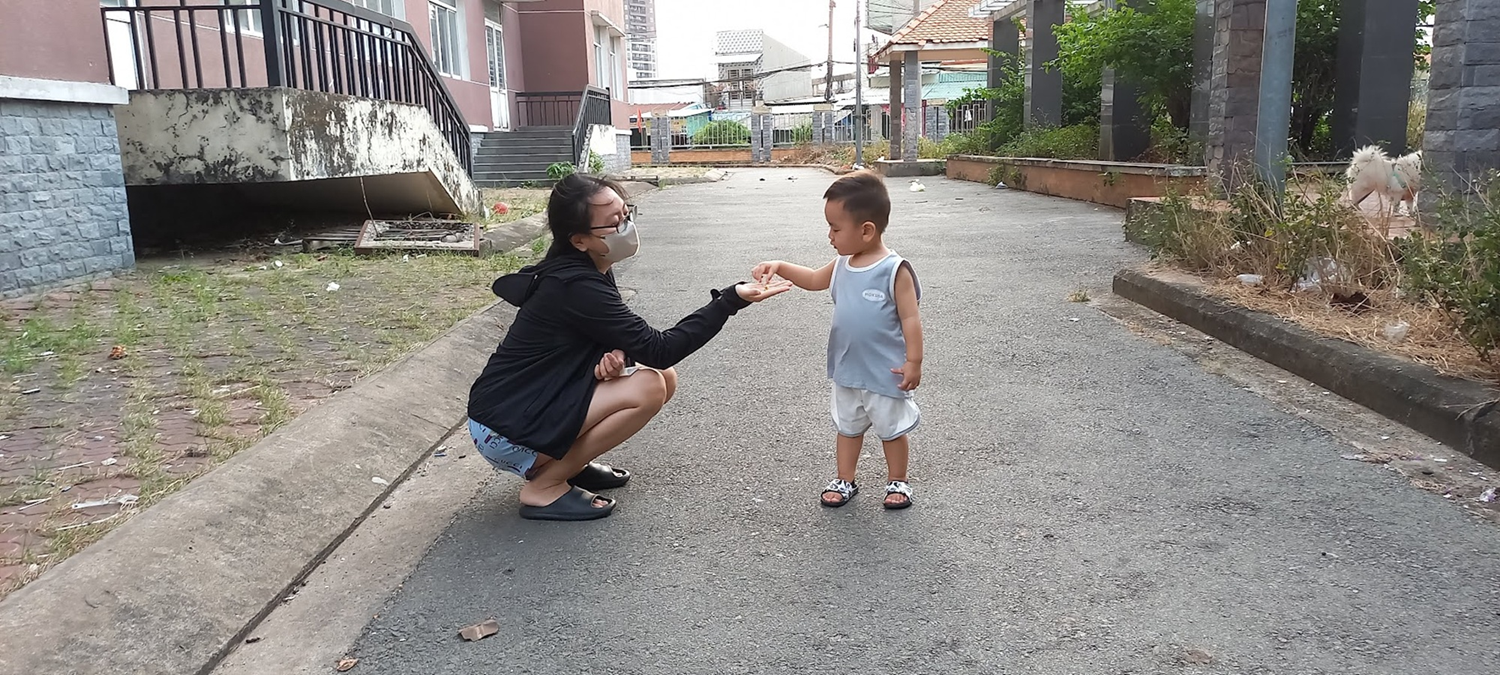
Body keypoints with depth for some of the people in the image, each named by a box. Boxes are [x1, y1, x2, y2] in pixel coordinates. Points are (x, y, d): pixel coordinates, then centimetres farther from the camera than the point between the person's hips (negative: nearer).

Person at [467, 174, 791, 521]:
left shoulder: (591, 269, 1)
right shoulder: (575, 286, -27)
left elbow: (617, 334, 9)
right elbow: (660, 348, -25)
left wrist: (615, 353, -16)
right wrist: (731, 299, -28)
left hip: (541, 401, 9)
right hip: (504, 431, -9)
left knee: (664, 377, 1)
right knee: (647, 388, -22)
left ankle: (566, 461, 10)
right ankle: (543, 486, -10)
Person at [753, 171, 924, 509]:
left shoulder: (895, 270, -20)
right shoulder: (843, 264, 0)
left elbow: (910, 318, -18)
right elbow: (814, 279, 18)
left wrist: (913, 362, -18)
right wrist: (779, 266, 5)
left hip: (885, 373, -6)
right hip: (846, 370, 7)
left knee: (892, 429, 13)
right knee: (847, 427, 19)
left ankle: (897, 482, 31)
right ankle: (845, 481, 34)